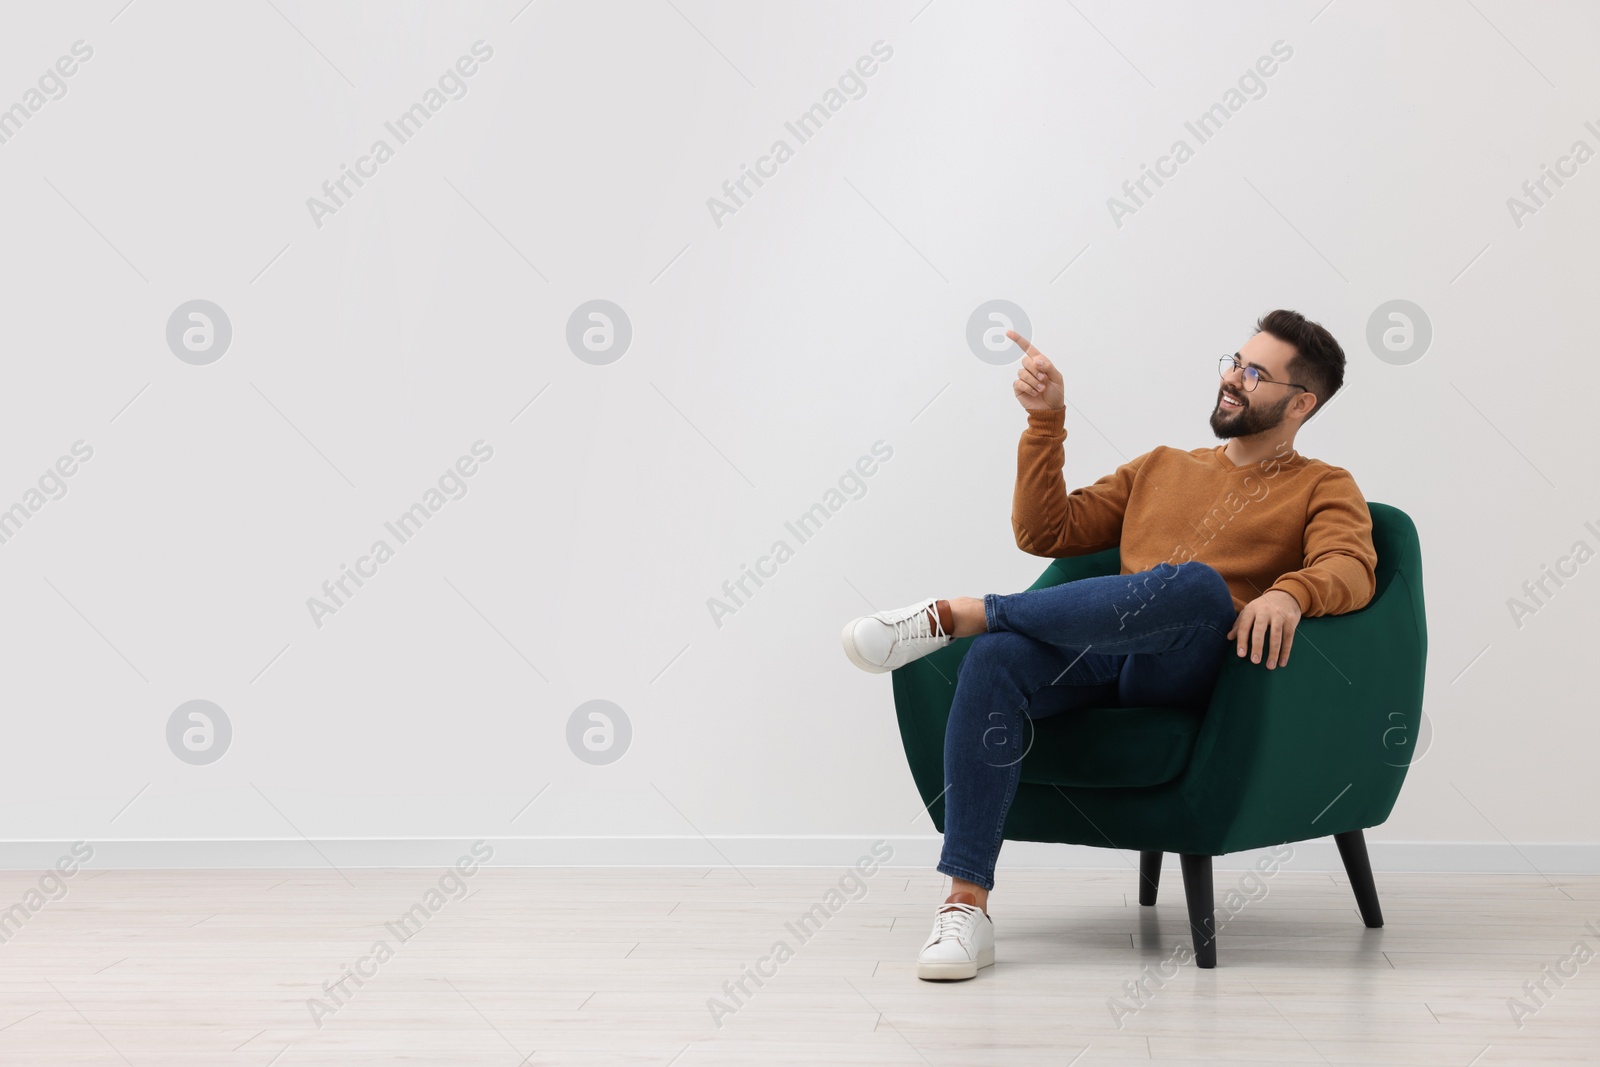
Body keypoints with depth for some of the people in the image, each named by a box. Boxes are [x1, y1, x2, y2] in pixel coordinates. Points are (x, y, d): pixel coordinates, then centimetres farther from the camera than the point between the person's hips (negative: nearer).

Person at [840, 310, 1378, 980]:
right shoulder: (1160, 467, 31)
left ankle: (957, 614, -30)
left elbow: (1351, 570, -5)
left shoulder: (1324, 489, 17)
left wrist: (1290, 593, -27)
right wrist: (1046, 421, 15)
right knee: (994, 660, -30)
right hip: (1100, 660, 4)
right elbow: (1046, 533, 24)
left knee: (1200, 584, -39)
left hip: (1196, 673, -4)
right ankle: (965, 906, -33)